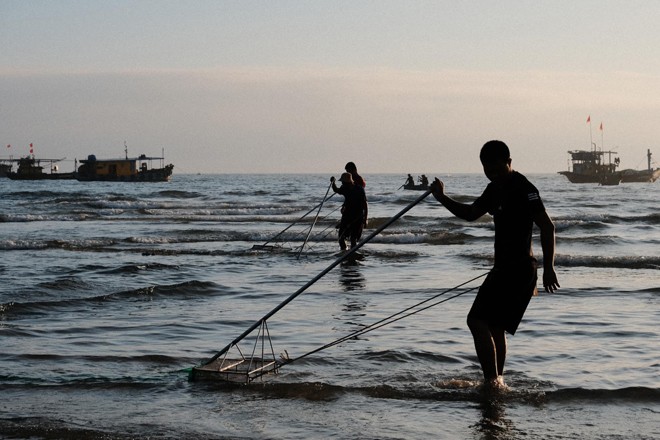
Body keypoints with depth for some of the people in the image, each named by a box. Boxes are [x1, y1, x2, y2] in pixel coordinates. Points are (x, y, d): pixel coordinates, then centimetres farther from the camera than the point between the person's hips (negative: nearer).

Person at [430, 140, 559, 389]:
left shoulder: (522, 188, -15)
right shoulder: (496, 188, 15)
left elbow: (547, 226, -20)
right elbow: (470, 213, 26)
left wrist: (548, 268, -24)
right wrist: (443, 199, 9)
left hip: (519, 270, -10)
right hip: (503, 269, 10)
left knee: (478, 322, -16)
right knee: (495, 328, 18)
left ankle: (492, 380, -14)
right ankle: (496, 381, 28)